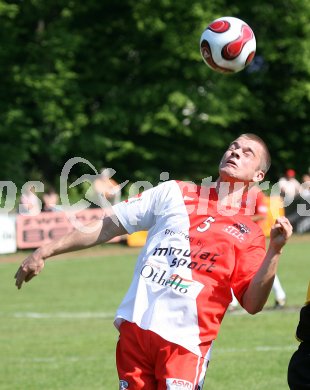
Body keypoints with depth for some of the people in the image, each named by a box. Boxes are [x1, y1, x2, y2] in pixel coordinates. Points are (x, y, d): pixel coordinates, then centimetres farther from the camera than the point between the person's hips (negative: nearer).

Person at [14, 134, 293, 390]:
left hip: (185, 343, -2)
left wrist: (274, 252, -16)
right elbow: (108, 226, 13)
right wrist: (45, 252, 10)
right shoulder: (174, 194, 11)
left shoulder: (249, 235, 7)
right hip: (135, 327, 2)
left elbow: (253, 303, -3)